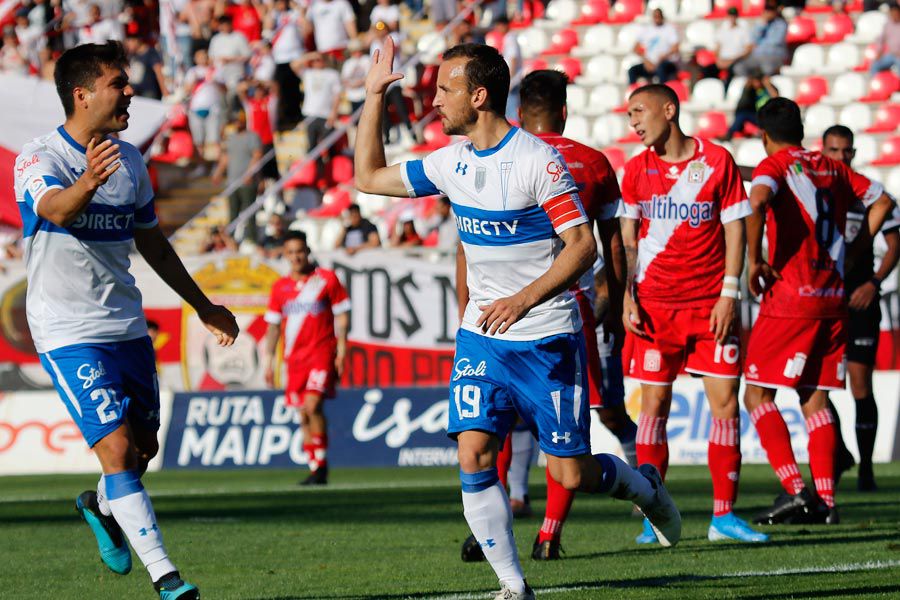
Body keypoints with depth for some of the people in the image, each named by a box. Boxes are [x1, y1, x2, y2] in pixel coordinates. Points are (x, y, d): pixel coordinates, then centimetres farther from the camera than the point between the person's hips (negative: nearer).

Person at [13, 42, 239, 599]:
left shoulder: (129, 160, 8)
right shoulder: (40, 157, -14)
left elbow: (151, 242, 21)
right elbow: (54, 208, -36)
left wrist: (203, 305, 25)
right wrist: (87, 184, -59)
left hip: (127, 326, 7)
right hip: (69, 333, -7)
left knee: (144, 447, 13)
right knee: (119, 449, -15)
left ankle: (101, 506, 45)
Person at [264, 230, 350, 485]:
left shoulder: (326, 279, 1)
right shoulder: (280, 287, 11)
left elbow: (342, 316, 2)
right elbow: (273, 325, 16)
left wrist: (341, 350, -5)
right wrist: (269, 361, 11)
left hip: (322, 353, -5)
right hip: (295, 358, 5)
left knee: (313, 405, -20)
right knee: (303, 415, 3)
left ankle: (321, 466, -14)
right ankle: (314, 468, 10)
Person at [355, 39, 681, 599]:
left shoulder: (538, 159, -15)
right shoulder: (451, 161, 5)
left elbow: (583, 245, -15)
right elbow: (369, 177, 17)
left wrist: (524, 299, -25)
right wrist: (374, 96, 9)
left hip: (547, 336, -5)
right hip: (481, 337, 5)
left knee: (571, 474, -1)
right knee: (474, 458, -10)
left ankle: (642, 484, 32)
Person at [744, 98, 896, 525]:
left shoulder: (775, 166, -5)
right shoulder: (832, 169, 14)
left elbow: (757, 202, -26)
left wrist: (755, 260, -15)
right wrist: (847, 253, 19)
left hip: (790, 297, -6)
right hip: (833, 298, 6)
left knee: (757, 394, 0)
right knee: (815, 400, 11)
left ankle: (794, 490, -13)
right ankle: (825, 501, 2)